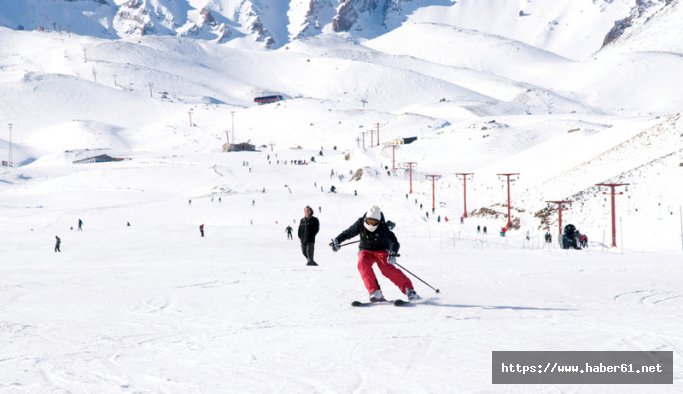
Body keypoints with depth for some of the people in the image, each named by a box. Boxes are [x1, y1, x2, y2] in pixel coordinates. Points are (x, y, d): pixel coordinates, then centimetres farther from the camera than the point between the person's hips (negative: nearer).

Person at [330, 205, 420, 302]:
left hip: (381, 251, -2)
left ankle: (409, 289, -23)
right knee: (362, 263, -30)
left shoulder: (383, 227, -23)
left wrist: (393, 254, -50)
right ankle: (375, 292, -33)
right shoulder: (360, 224, -15)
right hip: (366, 251, 2)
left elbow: (394, 242, -32)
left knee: (387, 268, -28)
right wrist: (337, 240, -16)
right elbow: (348, 232, -2)